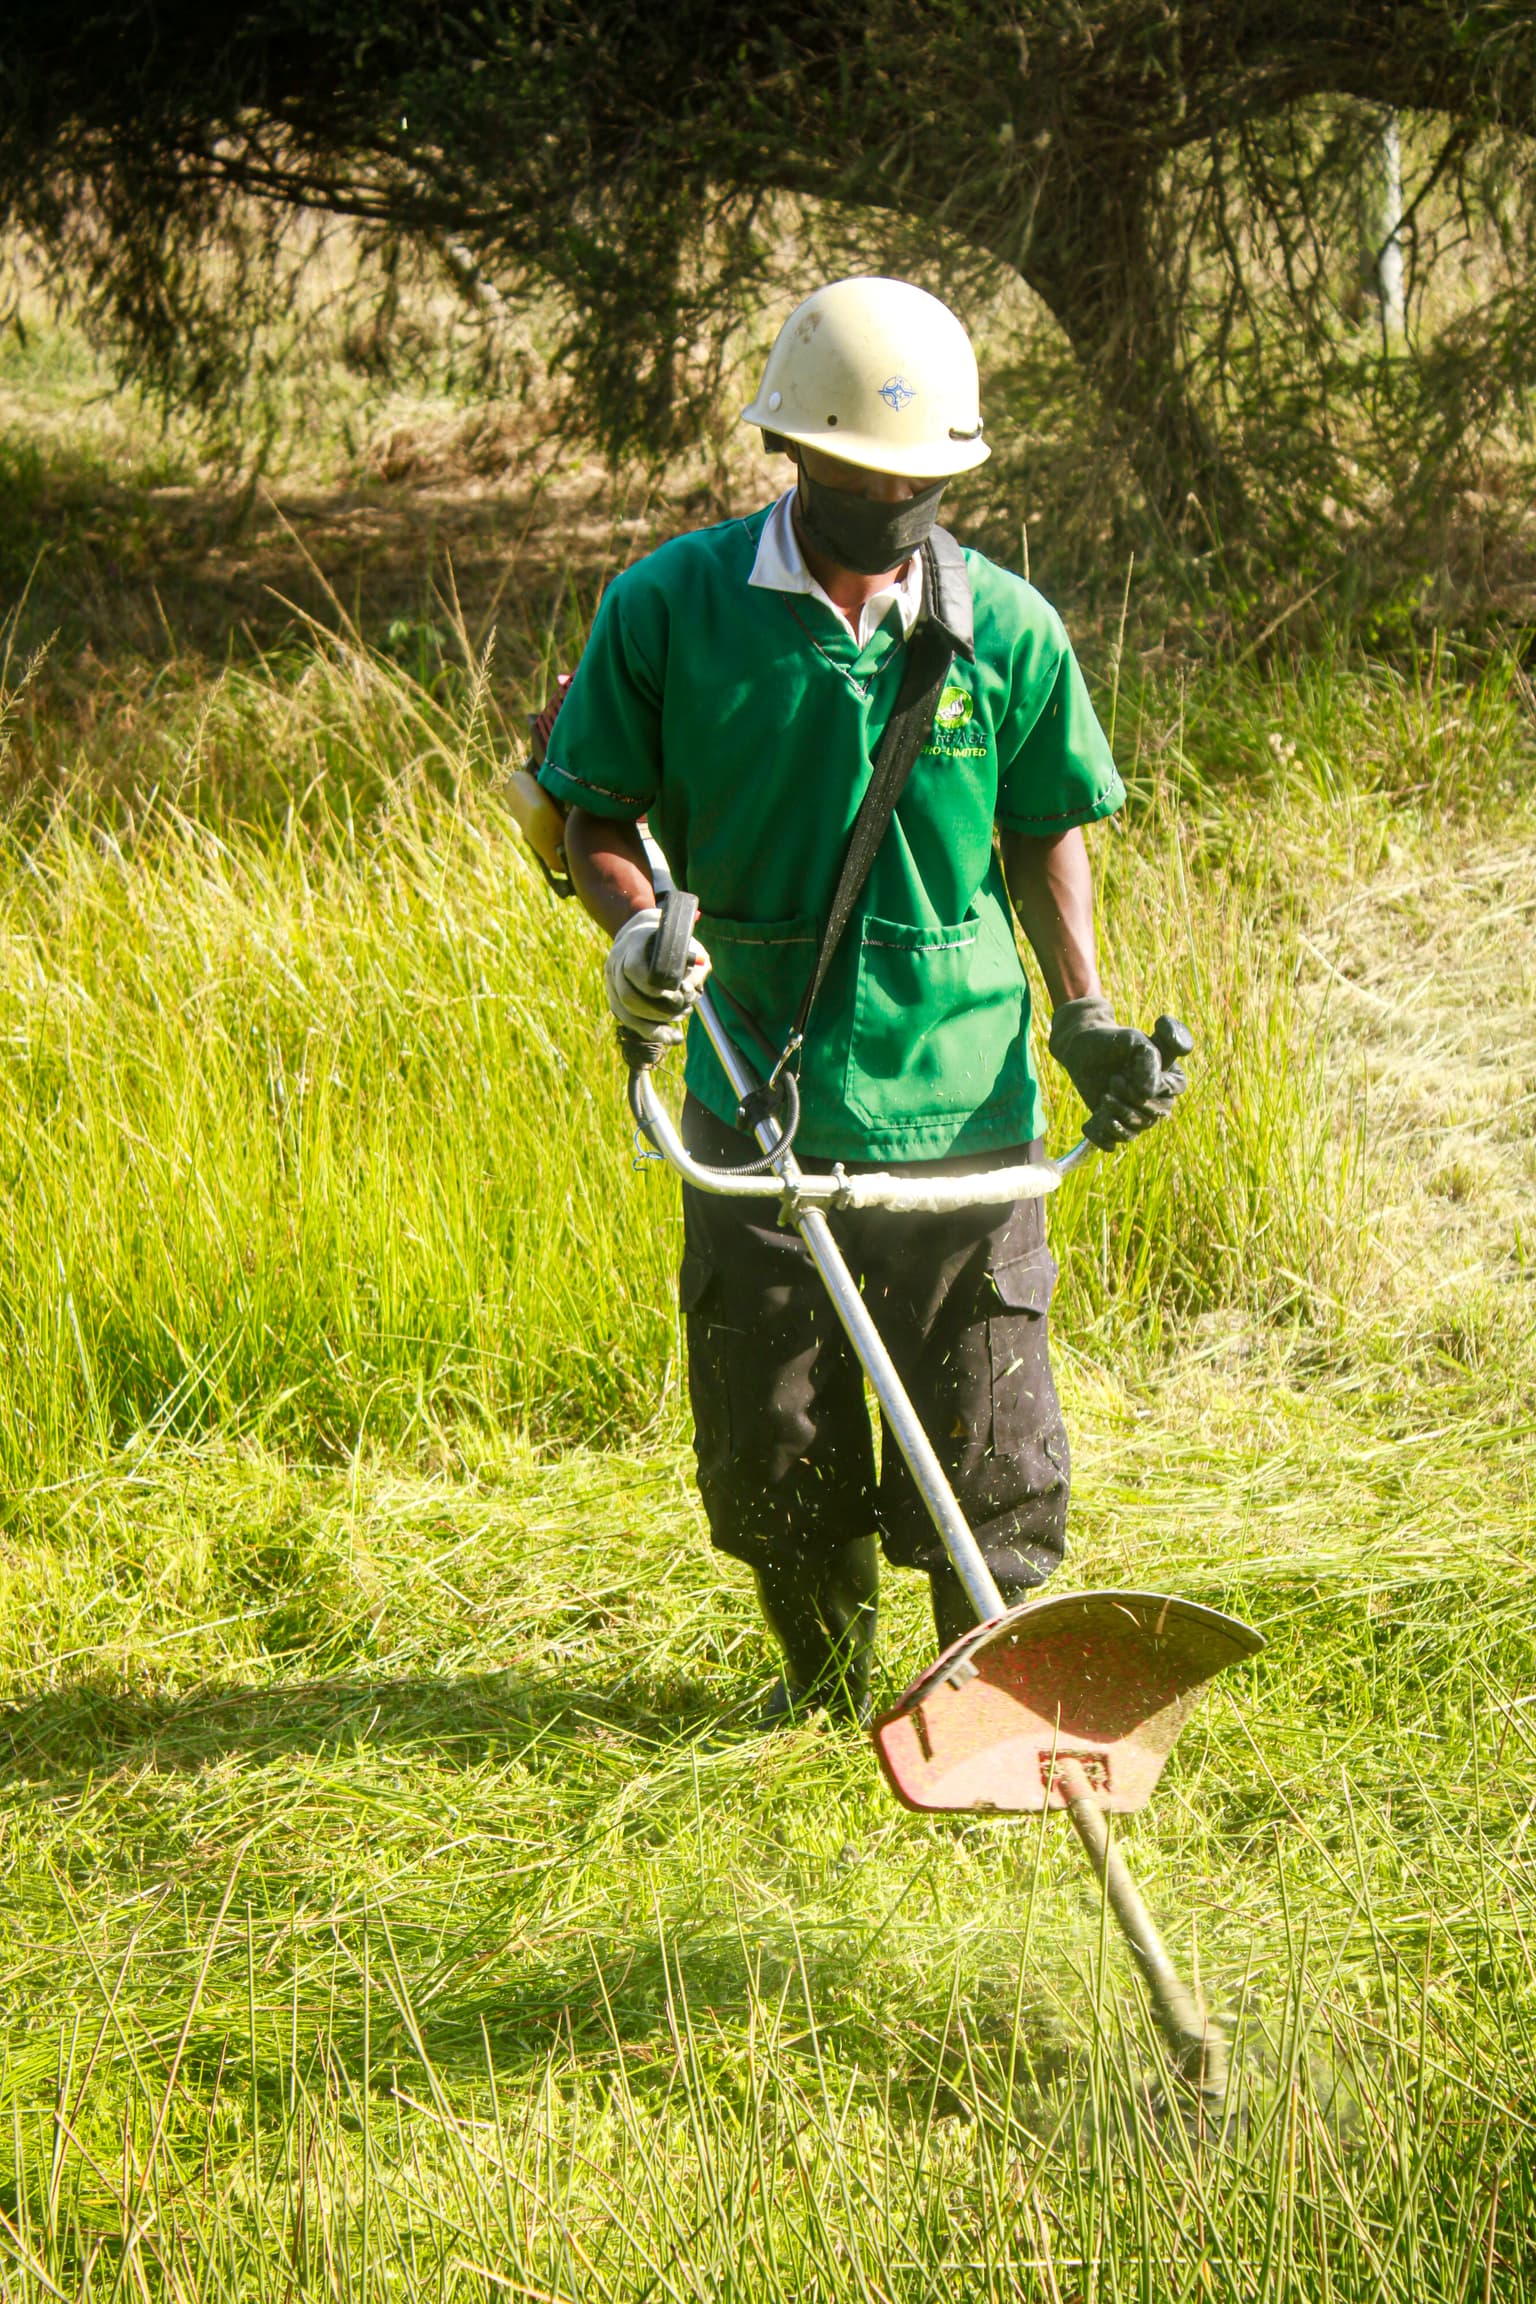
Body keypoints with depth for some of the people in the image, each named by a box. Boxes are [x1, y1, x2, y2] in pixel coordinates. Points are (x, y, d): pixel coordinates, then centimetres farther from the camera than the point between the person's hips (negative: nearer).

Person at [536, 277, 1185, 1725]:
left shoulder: (1006, 630, -1)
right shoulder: (669, 609, -5)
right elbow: (596, 813, 4)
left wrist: (1084, 1012, 2)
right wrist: (635, 928, -16)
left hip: (962, 1101, 0)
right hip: (758, 1102, 0)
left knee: (989, 1443, 3)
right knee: (772, 1441, 9)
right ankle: (823, 1687, 33)